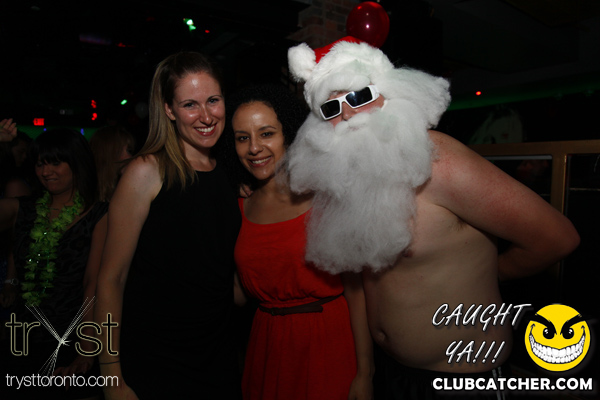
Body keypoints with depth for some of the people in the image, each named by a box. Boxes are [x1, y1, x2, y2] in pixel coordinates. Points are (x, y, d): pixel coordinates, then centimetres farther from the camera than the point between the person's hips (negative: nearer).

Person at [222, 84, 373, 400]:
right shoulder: (241, 207, 1)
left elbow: (356, 287, -13)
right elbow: (246, 289, 9)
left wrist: (365, 373, -13)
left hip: (330, 342, -3)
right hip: (268, 347, 4)